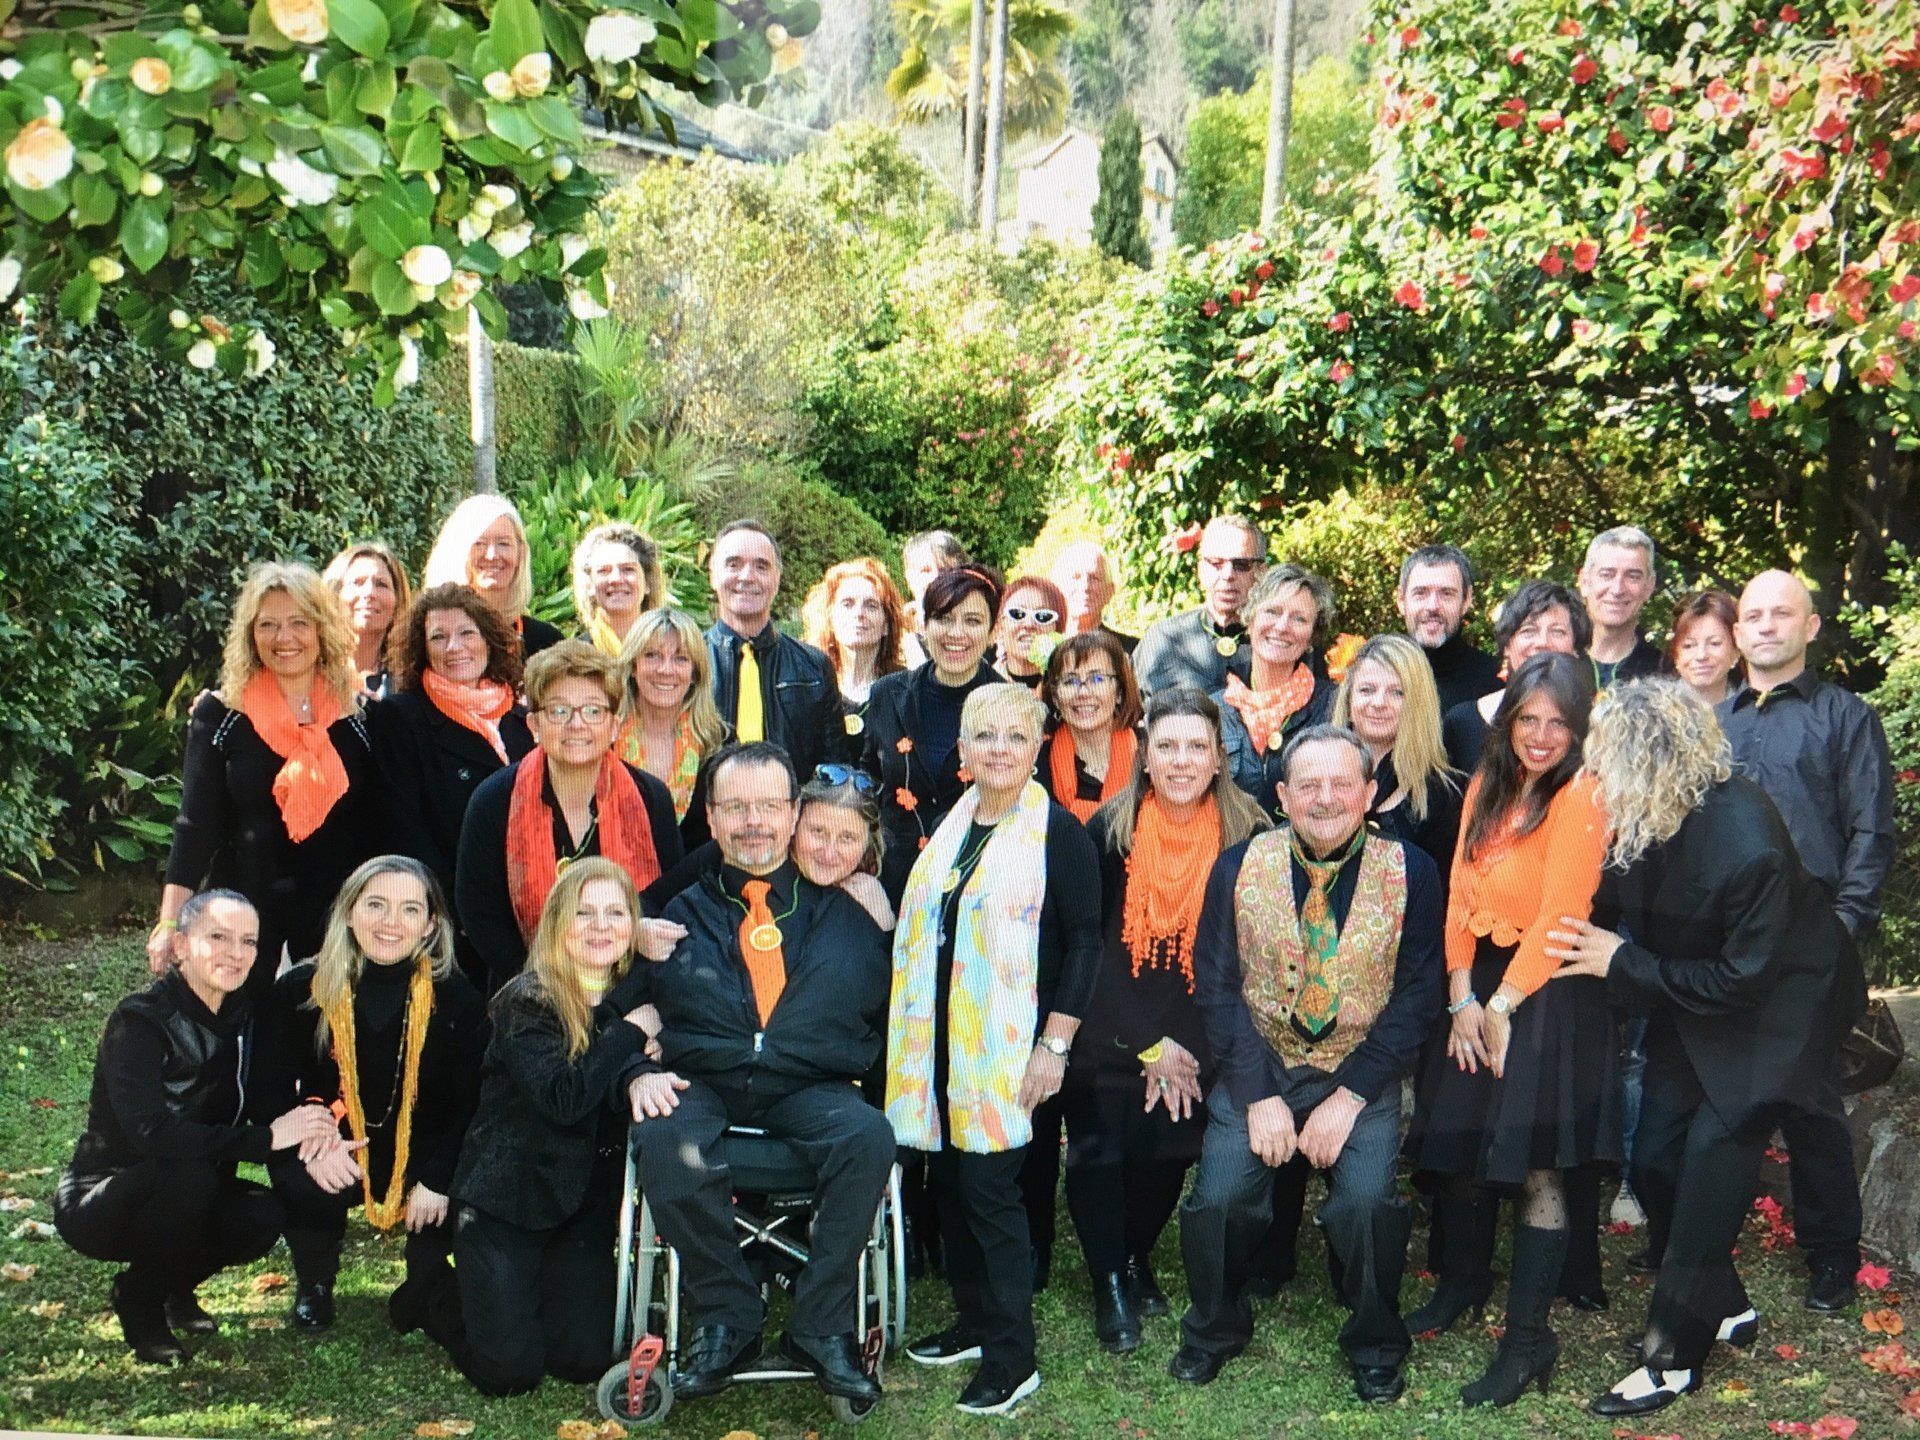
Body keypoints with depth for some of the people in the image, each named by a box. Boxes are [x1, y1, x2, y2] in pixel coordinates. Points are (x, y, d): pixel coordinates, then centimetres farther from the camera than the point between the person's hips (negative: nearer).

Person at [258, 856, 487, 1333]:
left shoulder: (456, 999, -8)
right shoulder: (300, 991, -6)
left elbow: (473, 1104, -9)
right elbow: (272, 1092, -6)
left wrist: (438, 1178, -23)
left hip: (422, 1157, 0)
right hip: (334, 1158, 0)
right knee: (300, 1184, -32)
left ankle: (426, 1286, 6)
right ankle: (314, 1284, 4)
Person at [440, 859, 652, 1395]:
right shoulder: (527, 1001, -13)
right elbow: (561, 1098, -25)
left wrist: (637, 1077, -30)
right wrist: (629, 1035, -19)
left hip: (586, 1203, 5)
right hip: (507, 1195, -5)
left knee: (584, 1361, -4)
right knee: (510, 1369, -10)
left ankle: (528, 1300, 28)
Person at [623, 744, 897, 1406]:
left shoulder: (844, 906, 15)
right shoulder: (676, 905, 15)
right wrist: (641, 1071, -4)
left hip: (810, 1090, 0)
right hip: (700, 1085, 0)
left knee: (868, 1136, -32)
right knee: (665, 1141, -33)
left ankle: (821, 1327, -15)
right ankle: (725, 1319, -13)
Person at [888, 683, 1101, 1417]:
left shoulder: (1057, 831, -8)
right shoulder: (949, 826, 11)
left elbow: (1084, 941, -10)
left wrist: (1054, 1045, -14)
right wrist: (909, 1036, 15)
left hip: (1011, 1044, -6)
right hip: (941, 1039, 6)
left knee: (989, 1187, -5)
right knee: (949, 1181, 11)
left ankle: (1012, 1357, 6)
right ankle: (976, 1321, 27)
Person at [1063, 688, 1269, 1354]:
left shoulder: (1246, 836, -8)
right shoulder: (1110, 831, -10)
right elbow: (1085, 945, -8)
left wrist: (1176, 1045, -11)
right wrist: (1147, 1044, -11)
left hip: (1194, 1042, 1)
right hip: (1109, 1036, -1)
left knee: (1169, 1150, 9)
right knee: (1100, 1148, -1)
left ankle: (1137, 1259, 35)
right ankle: (1109, 1282, 20)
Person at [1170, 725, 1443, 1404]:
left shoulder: (1410, 873, -5)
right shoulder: (1238, 867, -3)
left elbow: (1418, 995, -5)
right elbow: (1215, 986, -2)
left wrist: (1349, 1097, -13)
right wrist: (1258, 1096, -11)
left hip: (1361, 1070, -1)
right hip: (1258, 1066, 1)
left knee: (1368, 1200, -23)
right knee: (1219, 1195, -18)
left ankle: (1375, 1348, 7)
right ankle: (1214, 1330, 14)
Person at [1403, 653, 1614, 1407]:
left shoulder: (1581, 796, -12)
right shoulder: (1488, 786, 10)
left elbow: (1560, 914, -15)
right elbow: (1462, 893, 6)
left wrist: (1504, 1005, -11)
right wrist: (1462, 997, -4)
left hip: (1547, 993, -6)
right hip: (1479, 983, 6)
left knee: (1533, 1167, -6)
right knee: (1456, 1146, 11)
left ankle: (1528, 1339, 2)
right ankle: (1462, 1282, 33)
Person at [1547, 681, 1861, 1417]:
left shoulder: (1747, 844, -34)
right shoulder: (1639, 817, -16)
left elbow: (1742, 978, -24)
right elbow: (1640, 909, 2)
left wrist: (1623, 963, -21)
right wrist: (1596, 942, -18)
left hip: (1770, 1005, -7)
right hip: (1689, 994, 7)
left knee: (1712, 1159, -6)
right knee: (1654, 1161, 8)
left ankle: (1673, 1357, 8)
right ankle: (1725, 1308, 31)